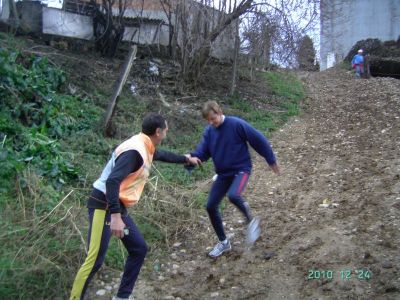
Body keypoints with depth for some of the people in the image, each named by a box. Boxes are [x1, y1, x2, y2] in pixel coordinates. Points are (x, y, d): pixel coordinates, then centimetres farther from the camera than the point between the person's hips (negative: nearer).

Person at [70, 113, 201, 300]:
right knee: (95, 260, -11)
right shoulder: (135, 150, -22)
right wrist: (115, 216, -37)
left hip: (118, 207, 10)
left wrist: (186, 159, 46)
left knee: (139, 249, 14)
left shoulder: (145, 148, 9)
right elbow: (112, 181, -31)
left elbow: (162, 155, 33)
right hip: (104, 206, -10)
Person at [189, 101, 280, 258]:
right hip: (223, 173, 6)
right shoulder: (209, 131, 0)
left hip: (241, 170, -6)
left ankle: (251, 220, -3)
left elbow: (258, 140, -11)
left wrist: (271, 161, -4)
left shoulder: (236, 124, -17)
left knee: (233, 195, -34)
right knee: (211, 206, 1)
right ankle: (223, 242, 21)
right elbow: (202, 152, -3)